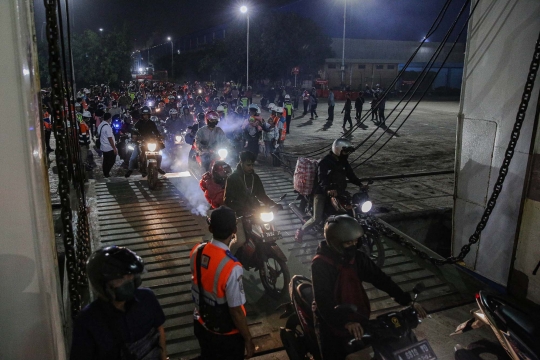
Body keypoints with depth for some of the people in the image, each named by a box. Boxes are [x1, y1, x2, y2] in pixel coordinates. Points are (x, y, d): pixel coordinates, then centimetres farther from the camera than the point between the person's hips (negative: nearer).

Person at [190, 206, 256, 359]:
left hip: (201, 324, 5)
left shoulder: (197, 251, -15)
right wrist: (248, 339, -10)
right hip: (226, 334, -5)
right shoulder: (232, 268, -36)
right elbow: (236, 311, -26)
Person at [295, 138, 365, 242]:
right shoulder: (325, 162, -18)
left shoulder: (344, 161, 5)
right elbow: (322, 179, -31)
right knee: (317, 218, -14)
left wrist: (360, 184, -3)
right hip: (322, 192, -7)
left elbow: (350, 174, 10)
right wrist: (328, 190, -49)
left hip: (338, 192, 7)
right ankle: (300, 231, 9)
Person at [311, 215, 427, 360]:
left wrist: (406, 301, -8)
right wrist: (346, 322, -40)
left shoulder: (357, 257, -4)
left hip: (358, 318, 5)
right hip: (333, 323, -5)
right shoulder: (320, 264, -22)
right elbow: (323, 300, -29)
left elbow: (380, 278, -1)